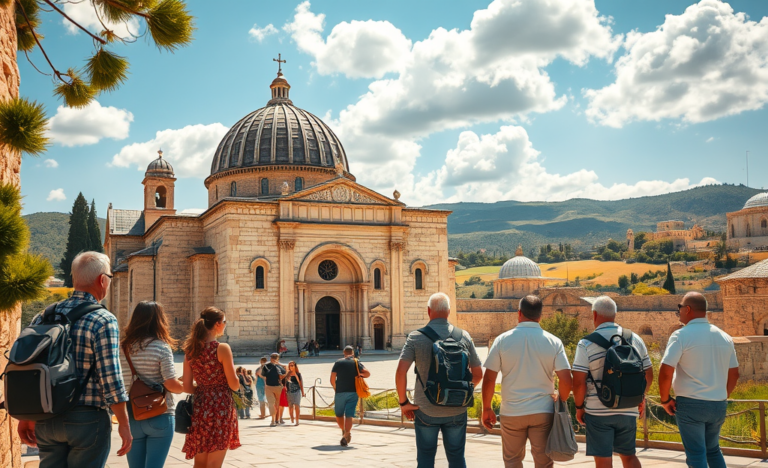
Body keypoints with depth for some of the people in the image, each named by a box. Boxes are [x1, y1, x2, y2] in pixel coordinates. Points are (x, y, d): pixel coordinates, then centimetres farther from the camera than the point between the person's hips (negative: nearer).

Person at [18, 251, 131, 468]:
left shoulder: (44, 317, 6)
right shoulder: (103, 320, -13)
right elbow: (110, 378, -17)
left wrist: (26, 417, 17)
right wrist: (124, 424, -9)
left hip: (46, 419, 6)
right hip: (87, 418, -6)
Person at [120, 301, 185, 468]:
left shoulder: (122, 348, 2)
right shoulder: (161, 347, -11)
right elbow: (172, 385, -15)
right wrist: (186, 386, 4)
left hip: (131, 418, 4)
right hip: (159, 417, -4)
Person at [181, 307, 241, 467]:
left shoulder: (190, 350, 6)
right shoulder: (222, 348, -11)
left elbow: (187, 387, 6)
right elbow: (234, 385, -10)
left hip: (199, 407, 6)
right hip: (220, 407, -6)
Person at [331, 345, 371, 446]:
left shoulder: (338, 363, 6)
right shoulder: (356, 362, 8)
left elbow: (332, 379, 0)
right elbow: (367, 373, -4)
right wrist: (359, 376, 14)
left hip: (340, 392, -1)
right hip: (353, 392, 1)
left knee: (339, 414, 17)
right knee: (349, 415, -4)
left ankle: (344, 431, 24)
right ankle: (346, 436, -18)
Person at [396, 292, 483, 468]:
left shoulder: (416, 337, -8)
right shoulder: (464, 336, -1)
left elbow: (400, 372, -16)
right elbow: (478, 374, 3)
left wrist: (403, 402, -4)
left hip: (426, 411, -1)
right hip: (456, 411, 2)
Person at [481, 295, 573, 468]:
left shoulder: (503, 340, -5)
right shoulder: (554, 342, -3)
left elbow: (489, 379, -5)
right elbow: (566, 380, -7)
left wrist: (486, 409, 7)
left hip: (511, 413, 0)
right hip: (543, 412, 0)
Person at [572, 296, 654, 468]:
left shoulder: (586, 344, -9)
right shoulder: (635, 339, 4)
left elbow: (579, 382, -13)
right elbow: (648, 374, 9)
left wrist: (579, 406, 1)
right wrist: (641, 396, 25)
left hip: (598, 411, -4)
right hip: (628, 410, 4)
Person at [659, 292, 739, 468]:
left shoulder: (681, 336, -12)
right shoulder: (724, 337, 6)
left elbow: (665, 373, -19)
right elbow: (734, 375, 13)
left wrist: (665, 400, -6)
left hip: (690, 404, -6)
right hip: (718, 405, 6)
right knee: (713, 450, 22)